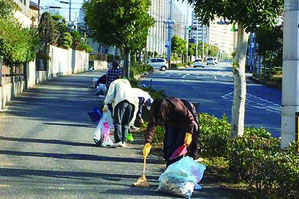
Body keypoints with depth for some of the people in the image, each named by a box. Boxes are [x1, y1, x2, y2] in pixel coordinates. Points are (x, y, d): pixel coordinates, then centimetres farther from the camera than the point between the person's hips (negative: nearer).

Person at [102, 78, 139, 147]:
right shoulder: (127, 83, 38)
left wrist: (106, 105, 10)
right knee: (126, 123, 11)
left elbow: (110, 94, 10)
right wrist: (136, 107, 25)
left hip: (121, 101, -5)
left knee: (117, 122, -6)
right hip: (132, 102, 5)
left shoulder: (114, 83, 25)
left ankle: (118, 141, -15)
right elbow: (136, 98, 28)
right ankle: (123, 141, 7)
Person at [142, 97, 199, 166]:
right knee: (170, 145, 0)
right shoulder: (156, 112, -28)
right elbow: (151, 127, -27)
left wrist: (188, 135, -34)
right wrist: (147, 144, -37)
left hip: (185, 124, -5)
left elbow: (190, 118, -30)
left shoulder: (177, 108, -42)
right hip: (173, 124, 5)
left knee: (179, 145, -12)